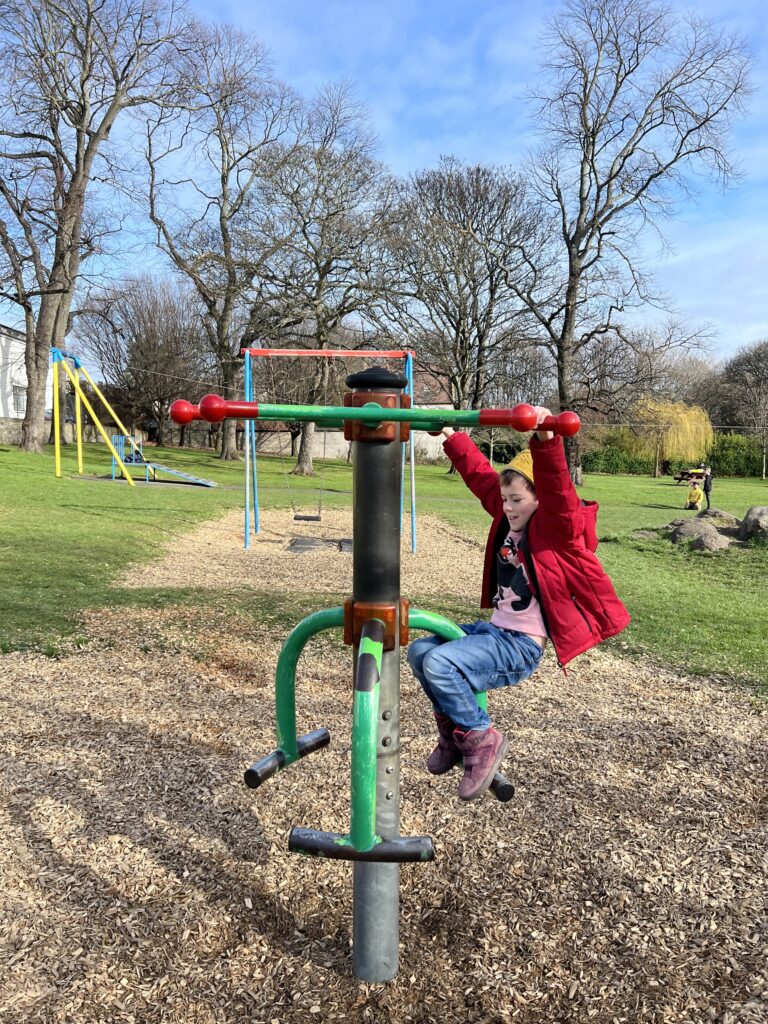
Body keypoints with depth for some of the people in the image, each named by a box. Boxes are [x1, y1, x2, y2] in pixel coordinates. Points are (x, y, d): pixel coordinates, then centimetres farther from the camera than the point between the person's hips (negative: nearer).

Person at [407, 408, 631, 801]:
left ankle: (481, 740, -2)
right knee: (420, 651, 7)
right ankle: (453, 733, 23)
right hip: (492, 627, 9)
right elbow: (480, 474, 18)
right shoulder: (507, 518, 8)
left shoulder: (555, 527, -14)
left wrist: (546, 439, -51)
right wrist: (451, 438, 21)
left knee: (440, 664, -26)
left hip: (521, 645, -9)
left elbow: (556, 486, -34)